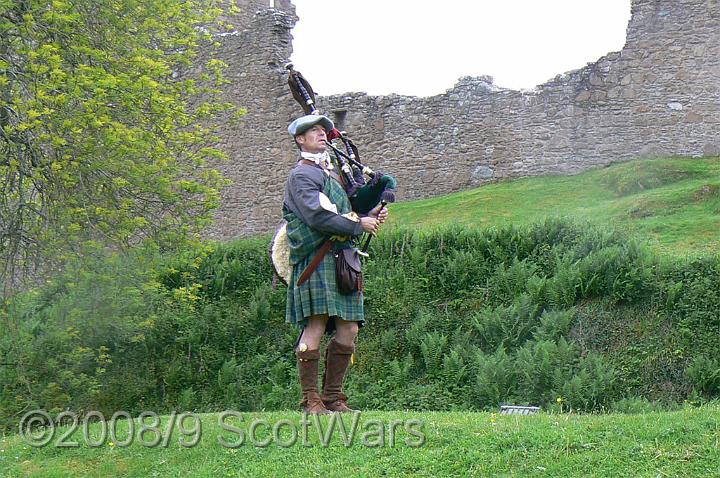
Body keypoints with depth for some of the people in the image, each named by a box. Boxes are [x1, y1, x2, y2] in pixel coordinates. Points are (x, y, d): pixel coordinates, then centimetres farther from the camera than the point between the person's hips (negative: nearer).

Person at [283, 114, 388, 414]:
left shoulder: (333, 170, 24)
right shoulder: (300, 175, -2)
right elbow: (316, 216, -16)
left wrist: (371, 215, 8)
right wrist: (358, 225, -13)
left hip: (343, 259, 8)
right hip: (317, 258, -8)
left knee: (349, 330, 4)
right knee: (315, 327, -11)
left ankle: (333, 396, 11)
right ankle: (310, 399, -6)